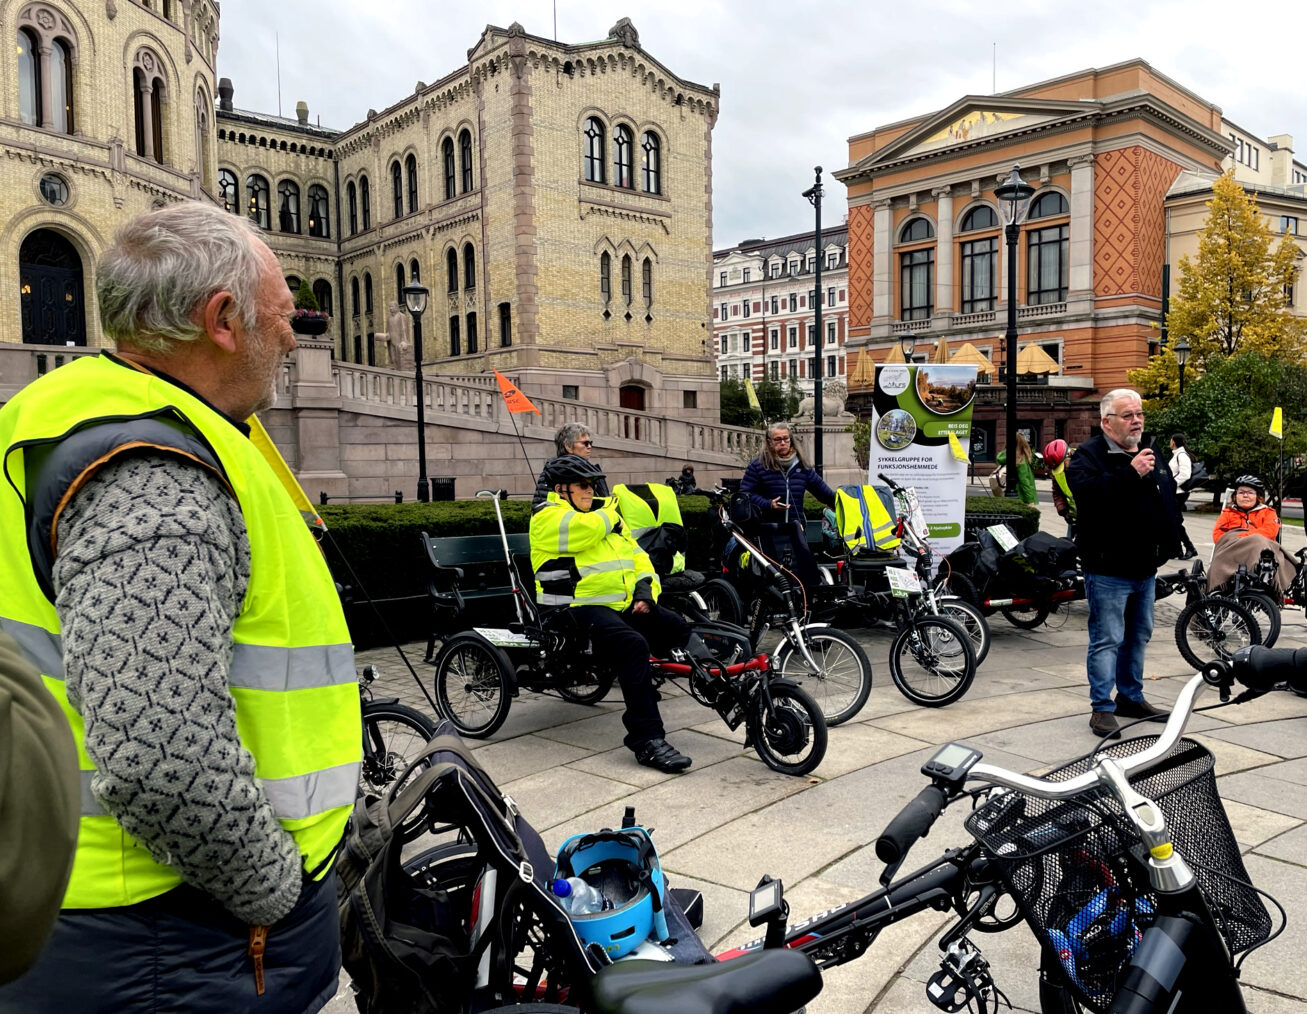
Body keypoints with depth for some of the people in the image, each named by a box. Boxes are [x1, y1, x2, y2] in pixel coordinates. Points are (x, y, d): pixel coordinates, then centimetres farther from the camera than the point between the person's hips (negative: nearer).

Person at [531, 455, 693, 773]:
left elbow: (636, 556, 21)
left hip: (623, 603, 9)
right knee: (633, 645, -32)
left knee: (678, 629, -6)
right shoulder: (548, 517, -3)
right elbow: (588, 529, -22)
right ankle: (648, 741, -32)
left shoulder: (603, 516, 22)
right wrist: (610, 512, 1)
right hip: (581, 607, -8)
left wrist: (645, 589, 2)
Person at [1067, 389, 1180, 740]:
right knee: (1107, 639, -5)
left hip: (1145, 568, 8)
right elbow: (1088, 493, -29)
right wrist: (1130, 473, -31)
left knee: (1138, 636, 17)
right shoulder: (1089, 455, -10)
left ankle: (1131, 697, 31)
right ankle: (1102, 708, 2)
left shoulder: (1152, 453, 14)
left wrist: (1168, 546, 15)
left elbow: (1170, 498, 23)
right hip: (1108, 569, -8)